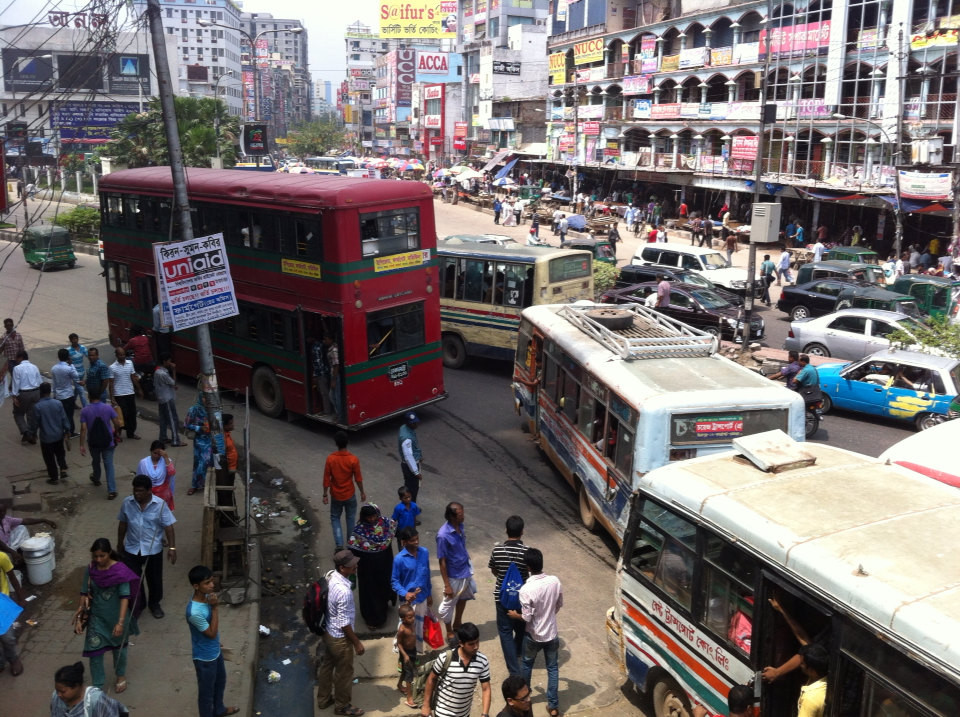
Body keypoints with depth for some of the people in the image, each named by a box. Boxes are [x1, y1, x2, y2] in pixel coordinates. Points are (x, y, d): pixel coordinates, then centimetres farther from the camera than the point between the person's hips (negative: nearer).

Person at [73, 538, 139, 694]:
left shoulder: (120, 571, -23)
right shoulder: (91, 569, -10)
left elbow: (125, 597, -25)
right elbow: (84, 593, 0)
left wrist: (121, 622, -32)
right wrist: (78, 618, -2)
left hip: (116, 618, -3)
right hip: (97, 617, 3)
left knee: (119, 648, 19)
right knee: (94, 652, 4)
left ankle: (121, 676, 45)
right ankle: (97, 687, 21)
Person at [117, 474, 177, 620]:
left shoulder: (160, 505, -17)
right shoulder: (127, 503, -9)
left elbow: (168, 527, -12)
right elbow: (122, 524, 5)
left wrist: (172, 548, -15)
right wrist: (120, 543, 13)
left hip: (153, 550, -1)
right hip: (132, 549, 2)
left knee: (154, 579, 14)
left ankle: (154, 604, 39)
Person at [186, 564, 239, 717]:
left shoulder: (206, 597, -10)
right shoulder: (195, 612, -38)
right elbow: (212, 633, -26)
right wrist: (215, 608, -31)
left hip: (215, 650, 9)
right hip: (204, 657, -9)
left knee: (220, 681, 30)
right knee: (206, 690, 16)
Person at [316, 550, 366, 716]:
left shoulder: (330, 576, -8)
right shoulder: (343, 591, -36)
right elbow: (344, 623, -26)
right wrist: (357, 643, -14)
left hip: (327, 632, 8)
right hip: (340, 637, -8)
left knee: (327, 665, 26)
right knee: (344, 672, 14)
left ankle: (323, 699, 46)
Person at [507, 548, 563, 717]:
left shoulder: (526, 589, -28)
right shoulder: (555, 582, -15)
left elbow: (527, 617, -20)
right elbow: (560, 605, 2)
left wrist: (515, 615, 0)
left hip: (533, 636, -2)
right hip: (552, 633, 2)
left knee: (527, 665, 23)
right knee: (553, 668, 17)